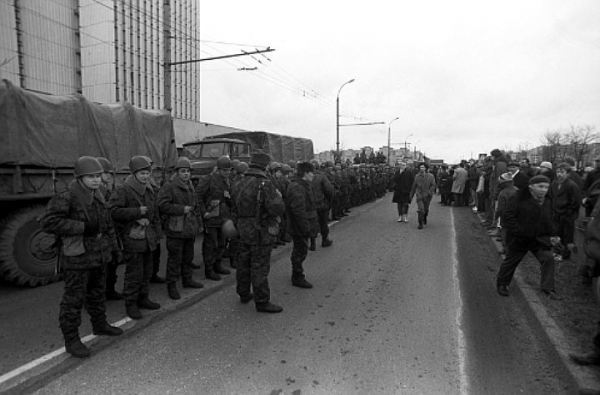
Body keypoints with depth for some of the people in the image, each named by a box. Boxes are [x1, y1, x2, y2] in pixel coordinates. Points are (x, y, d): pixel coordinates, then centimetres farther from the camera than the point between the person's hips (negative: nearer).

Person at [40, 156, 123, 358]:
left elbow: (107, 224, 15)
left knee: (97, 292, 21)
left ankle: (99, 324, 39)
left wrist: (112, 248, 16)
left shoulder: (98, 196, 8)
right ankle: (71, 339, 14)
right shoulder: (66, 198, -17)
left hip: (99, 255, 8)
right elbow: (48, 222, -23)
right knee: (74, 298, 2)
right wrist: (82, 227, -23)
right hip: (77, 258, -7)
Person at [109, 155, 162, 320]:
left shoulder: (149, 190, 13)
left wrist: (156, 233, 17)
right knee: (134, 272, -3)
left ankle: (143, 298, 31)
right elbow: (114, 211, -19)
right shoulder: (122, 190, -10)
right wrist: (137, 212, -19)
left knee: (147, 271, 15)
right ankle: (130, 303, 12)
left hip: (147, 237, 8)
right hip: (132, 237, -7)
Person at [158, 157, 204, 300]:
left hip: (190, 229, 8)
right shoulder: (169, 186, -10)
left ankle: (187, 279, 33)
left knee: (188, 256, 18)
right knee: (175, 258, -3)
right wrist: (182, 209, -19)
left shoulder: (190, 187, 15)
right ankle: (171, 285, 9)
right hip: (176, 229, -8)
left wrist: (198, 221, 18)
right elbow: (163, 205, -18)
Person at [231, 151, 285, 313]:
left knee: (244, 263, 19)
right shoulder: (265, 185, -19)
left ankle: (244, 294, 36)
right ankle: (262, 302, 10)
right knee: (260, 268, 0)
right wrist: (278, 196, -6)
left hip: (243, 231, 8)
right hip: (261, 233, -8)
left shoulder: (238, 185, 7)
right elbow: (277, 209, -25)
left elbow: (234, 208, 13)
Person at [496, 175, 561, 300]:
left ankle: (548, 289, 9)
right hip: (519, 240, -5)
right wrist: (519, 232, -24)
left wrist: (553, 235, 1)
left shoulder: (547, 201, 4)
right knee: (510, 262, 8)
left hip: (539, 238, 5)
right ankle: (501, 284, 31)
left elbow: (548, 221, 14)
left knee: (548, 259, -7)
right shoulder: (519, 197, -17)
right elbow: (508, 217, -21)